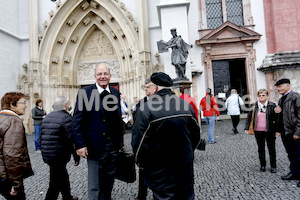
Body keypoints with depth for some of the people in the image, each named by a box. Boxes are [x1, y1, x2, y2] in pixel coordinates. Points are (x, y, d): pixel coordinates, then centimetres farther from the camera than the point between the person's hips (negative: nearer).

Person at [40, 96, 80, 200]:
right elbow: (71, 140, -18)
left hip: (47, 156, 8)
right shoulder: (66, 118, -14)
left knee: (63, 177, 23)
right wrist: (76, 156, -9)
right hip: (59, 157, -8)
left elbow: (41, 138, 14)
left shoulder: (46, 118, 9)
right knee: (56, 184, 5)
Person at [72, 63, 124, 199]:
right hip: (95, 146, -4)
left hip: (113, 145, 5)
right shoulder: (85, 92, -7)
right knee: (95, 186, 7)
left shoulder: (115, 92, 7)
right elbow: (77, 121, -9)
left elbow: (118, 118, 10)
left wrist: (120, 140, 10)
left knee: (109, 181, 20)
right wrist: (80, 144, -13)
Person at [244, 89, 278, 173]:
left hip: (269, 131, -1)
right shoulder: (253, 106, 3)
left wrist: (277, 130, -5)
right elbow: (249, 117, 7)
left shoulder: (272, 105, -2)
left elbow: (276, 118, 0)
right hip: (258, 131, 2)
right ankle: (262, 165, 25)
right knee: (261, 149, 12)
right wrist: (247, 128, 2)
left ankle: (273, 166, 22)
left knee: (271, 149, 8)